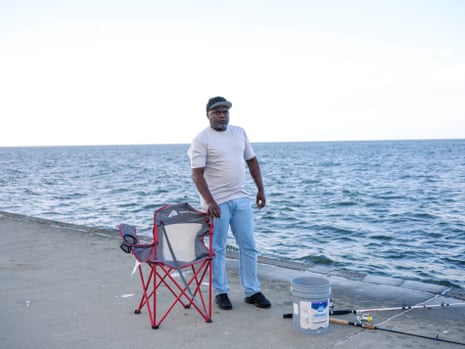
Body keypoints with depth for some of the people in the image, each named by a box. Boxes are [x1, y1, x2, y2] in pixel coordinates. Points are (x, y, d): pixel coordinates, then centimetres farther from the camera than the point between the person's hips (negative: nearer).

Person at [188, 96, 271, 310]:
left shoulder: (240, 132, 9)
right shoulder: (201, 139, -9)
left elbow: (252, 161, 16)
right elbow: (197, 174, -16)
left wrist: (261, 190, 10)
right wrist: (210, 202, -27)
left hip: (241, 199, 6)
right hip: (217, 203, -5)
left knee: (249, 247, 8)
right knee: (217, 249, 4)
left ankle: (252, 292, 18)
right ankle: (221, 292, 18)